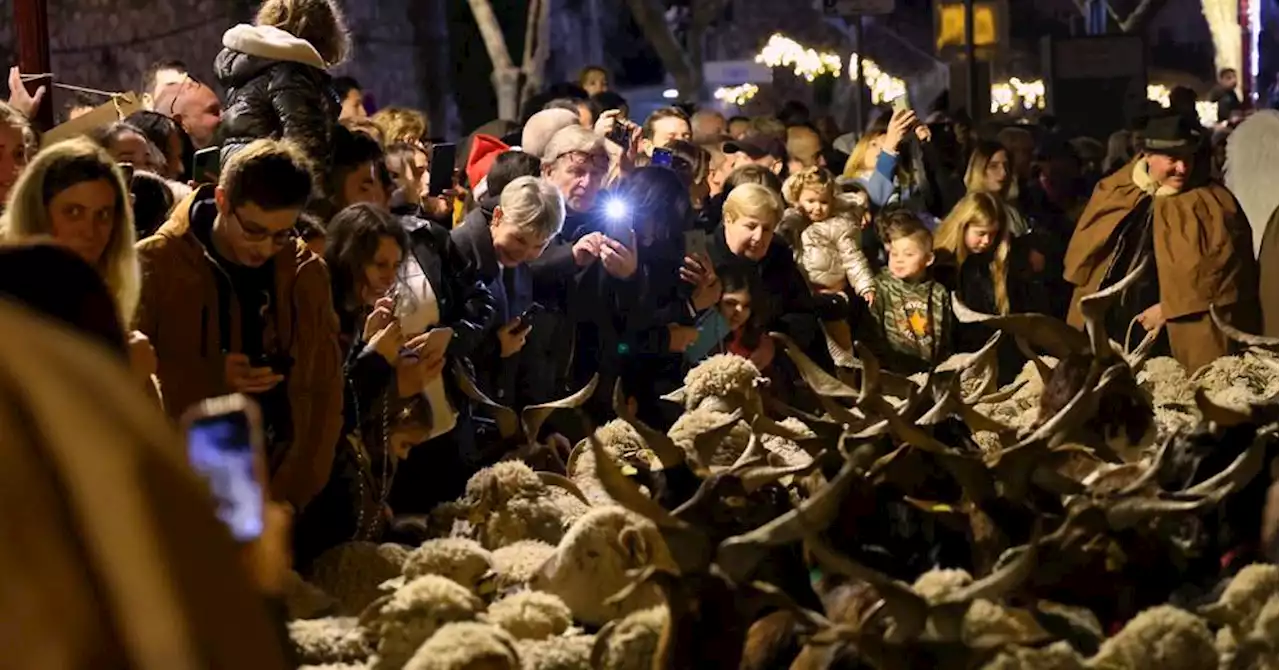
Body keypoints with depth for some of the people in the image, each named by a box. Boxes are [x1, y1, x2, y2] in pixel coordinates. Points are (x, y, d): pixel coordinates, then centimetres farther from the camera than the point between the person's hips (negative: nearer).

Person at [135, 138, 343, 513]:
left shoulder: (307, 274, 4)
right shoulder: (155, 266, -8)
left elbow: (324, 393, 7)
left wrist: (292, 495, -2)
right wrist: (209, 379, -20)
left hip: (276, 502, 3)